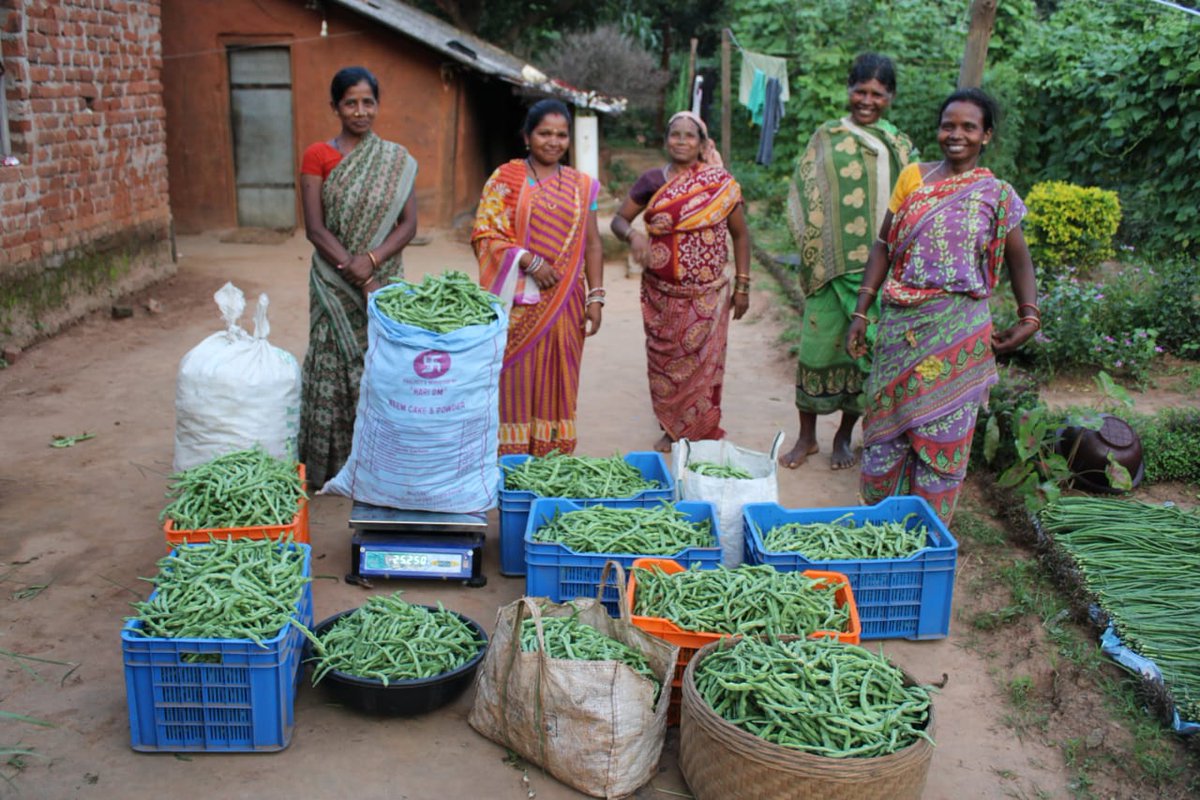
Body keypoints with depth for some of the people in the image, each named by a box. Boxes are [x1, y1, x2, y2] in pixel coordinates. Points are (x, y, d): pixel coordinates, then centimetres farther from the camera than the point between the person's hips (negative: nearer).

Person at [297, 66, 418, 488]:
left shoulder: (397, 160, 7)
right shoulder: (317, 156, 0)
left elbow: (409, 223, 0)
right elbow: (315, 229, -6)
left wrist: (372, 260, -16)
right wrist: (356, 273, -15)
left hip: (385, 278, 2)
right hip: (334, 285, -2)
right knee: (335, 366, 1)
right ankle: (331, 467, 12)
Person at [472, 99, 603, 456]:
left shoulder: (581, 185, 12)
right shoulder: (506, 178, 2)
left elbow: (592, 245, 12)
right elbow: (485, 234, -6)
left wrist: (595, 297, 3)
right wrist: (529, 260, -17)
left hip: (566, 303, 3)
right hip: (520, 302, -3)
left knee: (558, 382, 6)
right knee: (516, 380, -2)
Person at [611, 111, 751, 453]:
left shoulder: (721, 184, -1)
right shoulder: (651, 181, 2)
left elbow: (740, 234, 5)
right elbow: (619, 219, 5)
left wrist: (742, 285, 2)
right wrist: (633, 235, -19)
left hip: (707, 296, -2)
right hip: (661, 295, 2)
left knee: (703, 363, 2)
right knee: (663, 359, 9)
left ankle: (704, 433, 17)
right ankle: (670, 429, 25)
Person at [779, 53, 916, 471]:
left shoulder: (899, 146, 8)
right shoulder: (826, 138, 5)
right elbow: (803, 198, 2)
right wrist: (815, 251, -8)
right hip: (830, 265, -1)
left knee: (865, 351, 7)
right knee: (819, 346, 2)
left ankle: (844, 436, 23)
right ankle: (806, 436, 17)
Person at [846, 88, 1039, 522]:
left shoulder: (997, 194, 1)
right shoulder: (913, 177, 5)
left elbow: (1018, 259, 9)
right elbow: (884, 245, 8)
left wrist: (1029, 317, -5)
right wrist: (861, 312, 3)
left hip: (958, 332, -2)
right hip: (900, 324, 2)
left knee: (942, 432, 3)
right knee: (886, 421, 8)